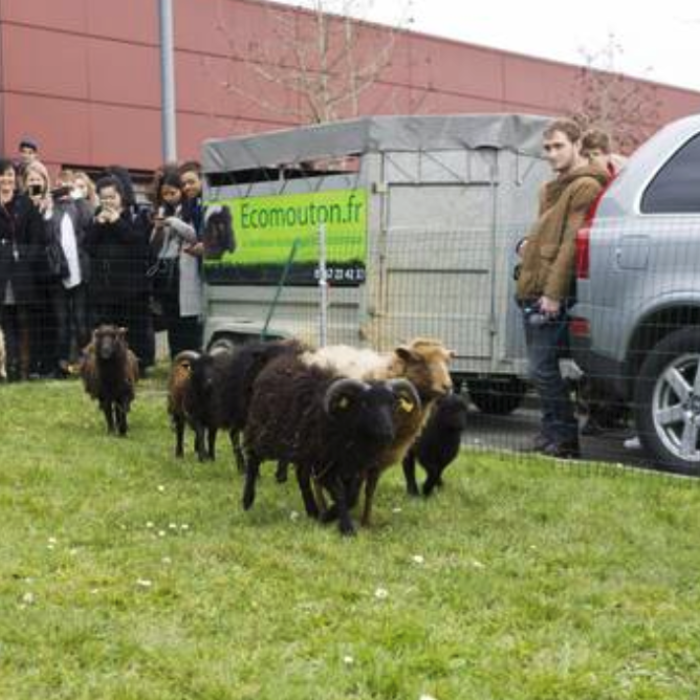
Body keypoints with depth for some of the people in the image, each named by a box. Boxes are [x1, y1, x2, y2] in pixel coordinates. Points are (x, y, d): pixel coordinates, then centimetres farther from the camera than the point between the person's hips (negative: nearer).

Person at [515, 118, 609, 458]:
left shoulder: (585, 186, -9)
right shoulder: (555, 187, 21)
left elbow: (572, 243, -16)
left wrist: (553, 292, -20)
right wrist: (526, 244, 10)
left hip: (552, 294, -9)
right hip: (533, 290, 9)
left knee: (543, 368, -8)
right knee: (541, 368, 12)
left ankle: (565, 439, 1)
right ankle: (551, 432, 21)